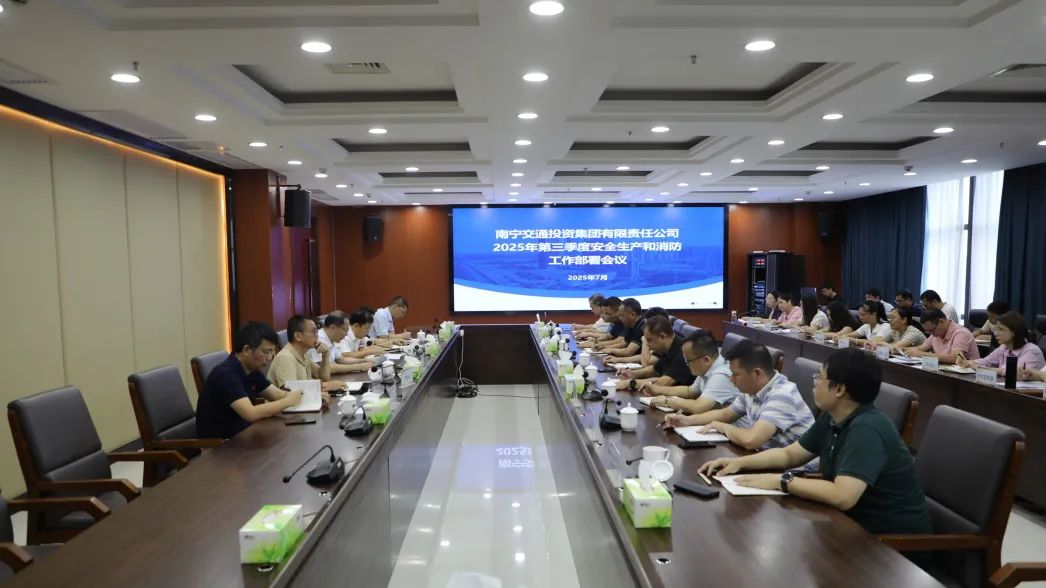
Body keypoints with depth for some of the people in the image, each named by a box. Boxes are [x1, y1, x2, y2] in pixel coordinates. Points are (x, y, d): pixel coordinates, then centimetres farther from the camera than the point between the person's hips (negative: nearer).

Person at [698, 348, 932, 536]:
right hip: (856, 521, 7)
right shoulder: (831, 418, 0)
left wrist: (780, 481, -27)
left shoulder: (866, 430, -27)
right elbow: (790, 454, 10)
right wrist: (739, 462, -3)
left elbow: (842, 496, -37)